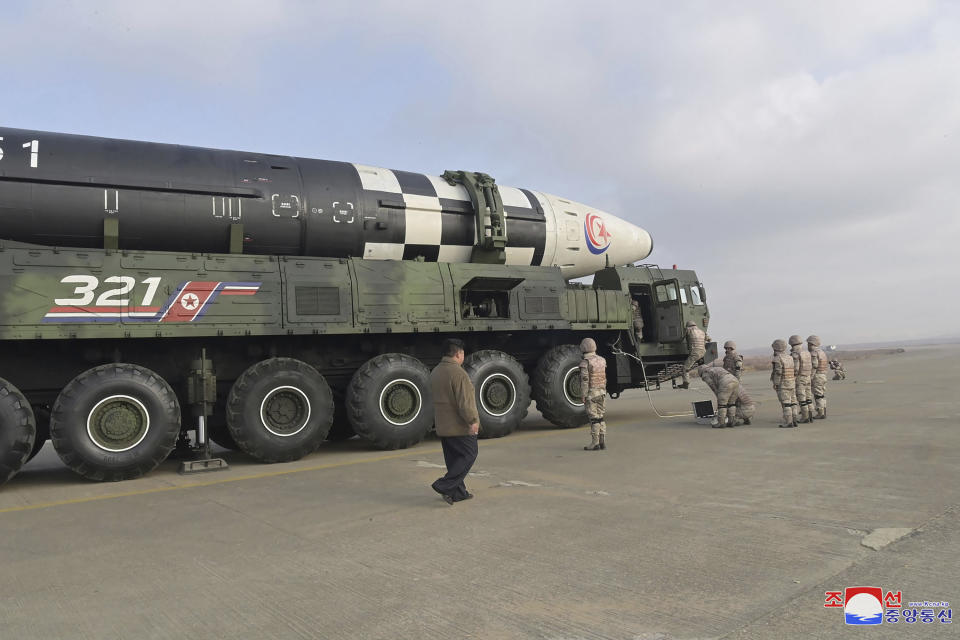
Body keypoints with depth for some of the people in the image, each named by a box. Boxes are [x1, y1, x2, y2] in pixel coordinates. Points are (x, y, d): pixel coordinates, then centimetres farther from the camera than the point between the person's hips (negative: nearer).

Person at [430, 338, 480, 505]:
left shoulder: (435, 372, 10)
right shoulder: (458, 373, -19)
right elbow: (465, 401, -24)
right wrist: (473, 420, -22)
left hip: (442, 426, 9)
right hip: (460, 427, -9)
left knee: (453, 459, 14)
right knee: (469, 455, 2)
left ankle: (458, 493, 18)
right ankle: (444, 485, -6)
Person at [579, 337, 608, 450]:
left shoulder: (585, 362, -13)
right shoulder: (602, 360, 8)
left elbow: (584, 380, -17)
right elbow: (604, 378, 12)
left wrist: (582, 395, -14)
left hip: (591, 394, -7)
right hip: (602, 392, 7)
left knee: (594, 419, -3)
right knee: (600, 417, 13)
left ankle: (595, 443, -1)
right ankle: (602, 441, 16)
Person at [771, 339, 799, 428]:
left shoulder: (778, 359, -14)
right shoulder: (790, 358, 11)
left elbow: (778, 373, -19)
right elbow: (794, 371, 13)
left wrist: (775, 384, -13)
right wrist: (794, 382, 18)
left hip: (782, 384, -8)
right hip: (792, 384, 8)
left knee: (786, 404, -6)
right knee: (792, 403, 9)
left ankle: (788, 422, -7)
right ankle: (794, 420, 11)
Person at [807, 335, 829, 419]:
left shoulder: (813, 353, -15)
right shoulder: (822, 352, 15)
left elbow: (813, 367, -21)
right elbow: (823, 366, 17)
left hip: (816, 377, -9)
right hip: (823, 376, 9)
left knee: (818, 396, -5)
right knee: (822, 395, 10)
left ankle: (820, 414, -3)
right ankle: (823, 413, 13)